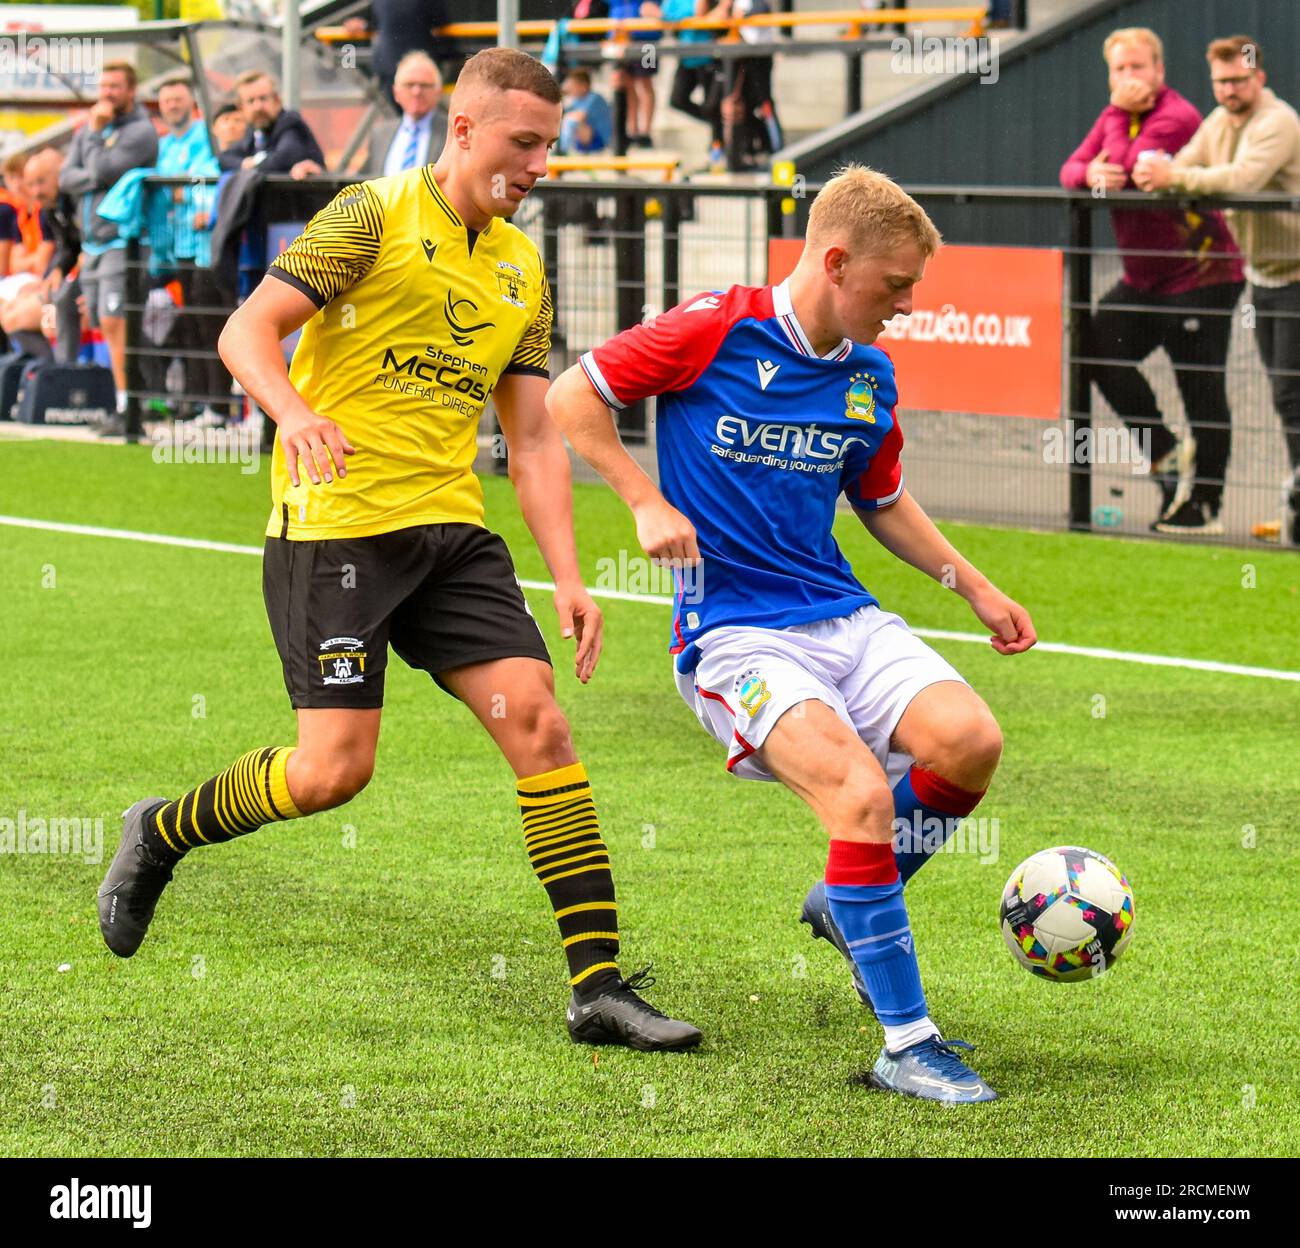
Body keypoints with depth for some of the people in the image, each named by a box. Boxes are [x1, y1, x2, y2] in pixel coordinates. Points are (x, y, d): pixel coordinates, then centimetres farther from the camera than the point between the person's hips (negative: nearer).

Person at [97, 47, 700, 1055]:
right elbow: (247, 332, -9)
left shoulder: (521, 268, 16)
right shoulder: (375, 217, -4)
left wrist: (567, 578, 6)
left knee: (538, 718, -9)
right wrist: (294, 413, -30)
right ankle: (161, 835, 19)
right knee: (335, 770, -10)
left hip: (450, 528, 6)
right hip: (335, 521, -6)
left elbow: (533, 437, 16)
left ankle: (599, 988, -8)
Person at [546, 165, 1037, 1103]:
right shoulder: (717, 330, -9)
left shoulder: (869, 377, 10)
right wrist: (649, 503, -12)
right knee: (862, 792, -27)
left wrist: (974, 586, 18)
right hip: (734, 632, -6)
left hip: (842, 616, 6)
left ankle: (854, 905, 11)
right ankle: (906, 1043, -16)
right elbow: (570, 400, -3)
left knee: (970, 742, -19)